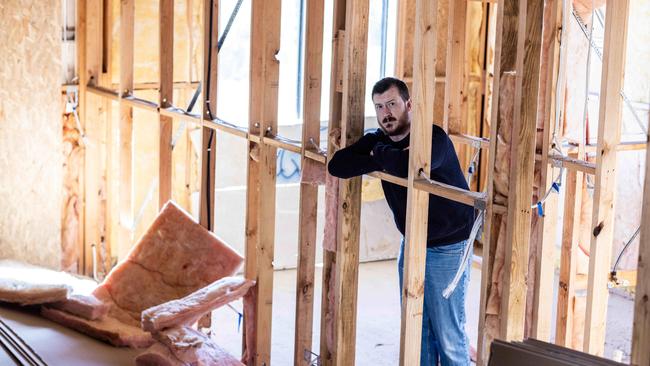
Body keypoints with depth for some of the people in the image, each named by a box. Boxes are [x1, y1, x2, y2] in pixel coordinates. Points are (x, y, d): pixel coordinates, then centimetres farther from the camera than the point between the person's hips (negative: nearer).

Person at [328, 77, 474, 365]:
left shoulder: (433, 138, -19)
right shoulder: (378, 140, 2)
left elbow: (405, 167, -40)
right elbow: (337, 165, -11)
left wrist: (380, 153, -19)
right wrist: (383, 161, -21)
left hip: (447, 247, -7)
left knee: (448, 335, -3)